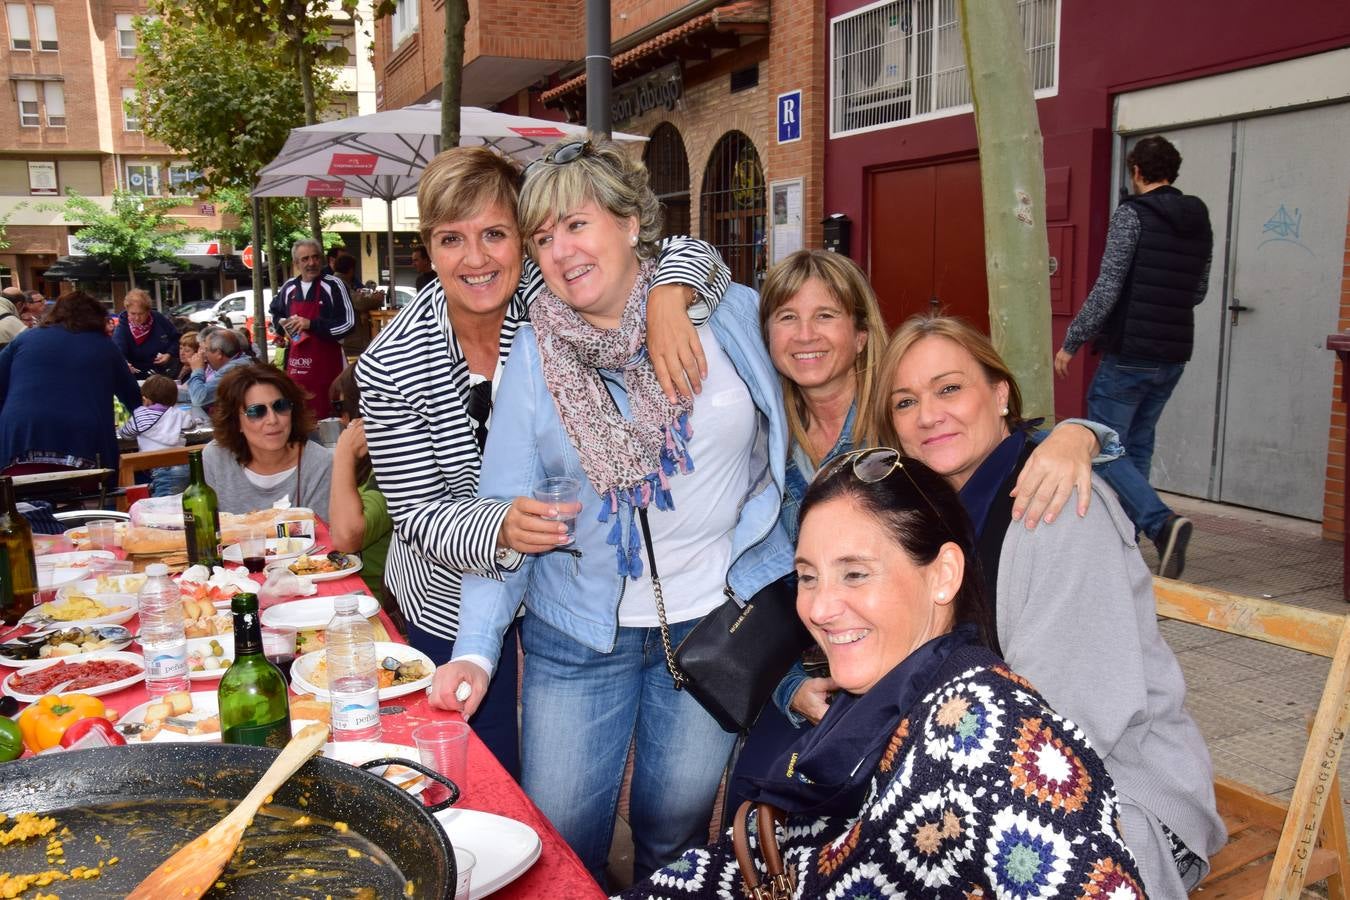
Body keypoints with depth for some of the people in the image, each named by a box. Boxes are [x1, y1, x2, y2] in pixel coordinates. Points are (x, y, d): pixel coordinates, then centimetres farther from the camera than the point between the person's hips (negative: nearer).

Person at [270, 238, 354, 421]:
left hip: (327, 360, -5)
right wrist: (282, 327, 7)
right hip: (296, 360, 5)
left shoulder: (333, 286, -7)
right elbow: (276, 314, 29)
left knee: (326, 414, -6)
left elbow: (348, 323, -14)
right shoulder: (289, 287, 10)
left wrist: (312, 324, -18)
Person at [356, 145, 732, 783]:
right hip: (454, 601, -1)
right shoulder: (392, 365, -19)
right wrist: (501, 529, -38)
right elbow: (418, 515, -18)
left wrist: (666, 301, -35)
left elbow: (690, 254, -12)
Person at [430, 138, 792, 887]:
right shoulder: (533, 353, -6)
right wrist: (476, 650, -14)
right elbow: (501, 513, -6)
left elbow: (783, 441, 6)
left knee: (676, 829, 14)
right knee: (556, 838, 8)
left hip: (719, 617, 0)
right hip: (578, 632, 0)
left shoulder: (731, 313, -6)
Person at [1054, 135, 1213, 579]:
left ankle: (1162, 522, -20)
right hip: (1173, 357, 7)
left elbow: (1106, 290, -17)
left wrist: (1071, 343, -9)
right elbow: (1198, 291, 17)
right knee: (1137, 446, 16)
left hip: (1128, 355, -7)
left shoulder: (1132, 214, -11)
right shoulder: (1200, 220, 10)